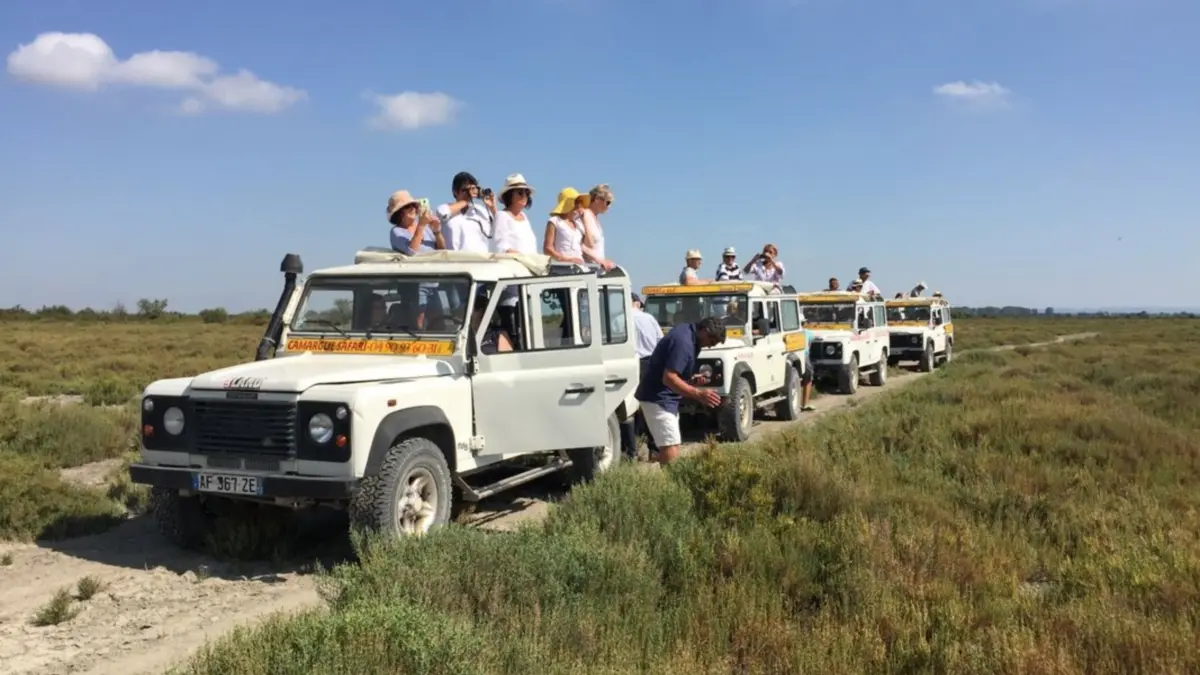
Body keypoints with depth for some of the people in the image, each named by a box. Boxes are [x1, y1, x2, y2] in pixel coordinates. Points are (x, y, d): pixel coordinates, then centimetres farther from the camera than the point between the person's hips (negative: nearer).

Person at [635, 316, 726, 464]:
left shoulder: (686, 332, 9)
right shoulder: (683, 342, -22)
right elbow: (668, 378, -29)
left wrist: (691, 379, 6)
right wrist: (699, 394, -33)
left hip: (665, 397, 11)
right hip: (658, 398, -11)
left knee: (668, 448, 15)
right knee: (671, 453, -15)